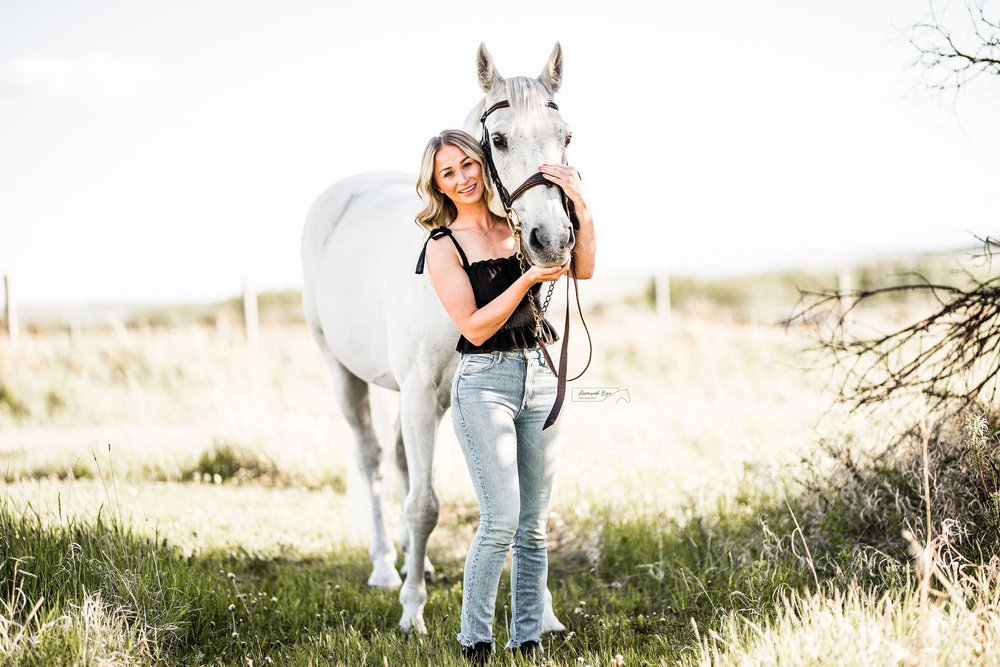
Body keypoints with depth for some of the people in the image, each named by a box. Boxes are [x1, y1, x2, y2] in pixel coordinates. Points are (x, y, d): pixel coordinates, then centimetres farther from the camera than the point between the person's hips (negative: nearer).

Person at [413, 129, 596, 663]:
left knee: (533, 525, 7)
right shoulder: (443, 247, -4)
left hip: (540, 380, 4)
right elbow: (475, 328, -12)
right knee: (501, 520, -12)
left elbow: (583, 269, -4)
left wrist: (580, 205, -14)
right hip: (485, 384, -4)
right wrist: (527, 278, -19)